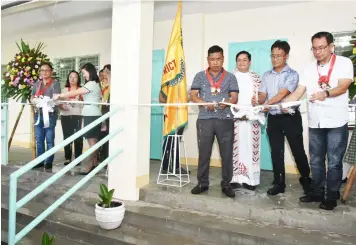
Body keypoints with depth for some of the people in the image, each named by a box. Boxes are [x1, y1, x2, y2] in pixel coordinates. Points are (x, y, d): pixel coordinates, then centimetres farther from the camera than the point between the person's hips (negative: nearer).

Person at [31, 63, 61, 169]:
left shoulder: (55, 84, -1)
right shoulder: (37, 84, 16)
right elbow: (32, 98, 17)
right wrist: (34, 100, -6)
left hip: (50, 115, -5)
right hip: (38, 114, 5)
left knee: (49, 140, -1)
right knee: (39, 140, 8)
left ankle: (49, 162, 6)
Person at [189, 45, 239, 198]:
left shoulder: (230, 77, 10)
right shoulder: (200, 76, 10)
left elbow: (234, 97, 2)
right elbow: (193, 96, 2)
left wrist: (227, 103, -20)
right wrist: (206, 104, -17)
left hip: (225, 120, 0)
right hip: (205, 119, 0)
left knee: (227, 154, 2)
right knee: (204, 153, 5)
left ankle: (226, 184, 15)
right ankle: (202, 183, 18)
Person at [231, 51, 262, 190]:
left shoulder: (256, 78, 15)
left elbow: (260, 96, 10)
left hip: (252, 118, 2)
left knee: (250, 146, 1)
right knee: (235, 146, -4)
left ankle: (249, 178, 6)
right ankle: (233, 177, 2)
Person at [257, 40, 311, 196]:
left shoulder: (292, 74, -7)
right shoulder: (266, 76, 10)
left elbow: (282, 94, -20)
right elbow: (262, 95, 3)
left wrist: (266, 104, -32)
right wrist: (257, 102, -20)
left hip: (290, 117, -4)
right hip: (273, 118, 4)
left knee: (297, 150, 4)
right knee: (276, 152, 8)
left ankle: (306, 180, 24)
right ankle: (279, 183, 18)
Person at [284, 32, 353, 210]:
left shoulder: (344, 63, -3)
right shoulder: (310, 68, 8)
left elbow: (343, 87, -16)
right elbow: (298, 92, 4)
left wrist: (326, 93, -36)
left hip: (336, 123, -4)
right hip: (315, 123, 4)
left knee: (334, 162, 3)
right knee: (316, 161, 12)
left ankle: (331, 197, 16)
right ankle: (317, 193, 26)